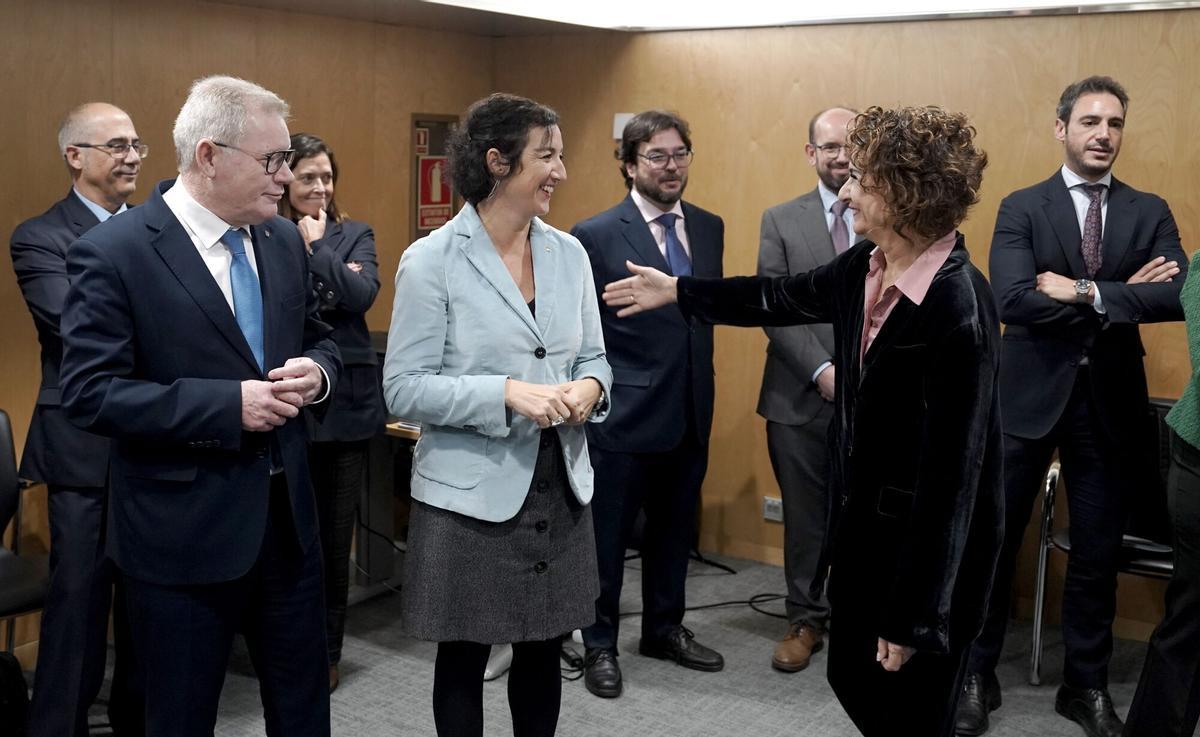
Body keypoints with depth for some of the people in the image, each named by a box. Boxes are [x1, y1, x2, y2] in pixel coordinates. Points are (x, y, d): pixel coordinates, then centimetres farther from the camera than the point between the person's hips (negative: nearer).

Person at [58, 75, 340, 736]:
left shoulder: (283, 241, 5)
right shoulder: (112, 253, -14)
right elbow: (90, 394, -18)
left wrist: (315, 372, -7)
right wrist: (228, 405, -24)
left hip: (287, 516, 6)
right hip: (183, 531, -5)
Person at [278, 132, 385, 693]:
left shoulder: (355, 235, 7)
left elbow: (362, 295, -10)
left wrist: (315, 246, -9)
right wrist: (334, 288, -12)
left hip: (346, 399, 2)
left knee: (336, 531, 9)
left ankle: (328, 649, 23)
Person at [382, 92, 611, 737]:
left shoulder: (568, 252, 4)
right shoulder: (432, 261, -11)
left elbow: (593, 358, 12)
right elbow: (404, 388, -13)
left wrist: (589, 388, -12)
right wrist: (506, 393, -25)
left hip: (559, 488, 5)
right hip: (471, 495, -4)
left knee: (543, 651, 16)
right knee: (463, 659, 11)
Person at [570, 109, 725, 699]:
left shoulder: (709, 227, 7)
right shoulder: (595, 236, -11)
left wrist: (700, 384, 12)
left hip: (691, 412, 6)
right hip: (625, 413, -6)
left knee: (675, 530, 18)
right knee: (607, 535, 8)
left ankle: (665, 629, 36)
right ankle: (599, 645, 24)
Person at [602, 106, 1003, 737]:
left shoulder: (958, 310, -26)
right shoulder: (865, 266, -1)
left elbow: (952, 472, -25)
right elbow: (781, 299, 20)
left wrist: (915, 617, -21)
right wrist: (677, 291, 27)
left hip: (931, 543, -8)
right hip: (866, 524, 8)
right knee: (851, 679, 22)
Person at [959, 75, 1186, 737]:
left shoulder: (1150, 213, 5)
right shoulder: (1021, 209, -2)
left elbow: (1179, 296, -12)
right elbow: (1011, 300, -18)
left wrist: (1085, 293, -19)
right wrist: (1121, 295, -16)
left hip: (1110, 402, 2)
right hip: (1027, 396, -2)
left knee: (1097, 552, 11)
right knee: (993, 539, 5)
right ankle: (977, 673, 22)